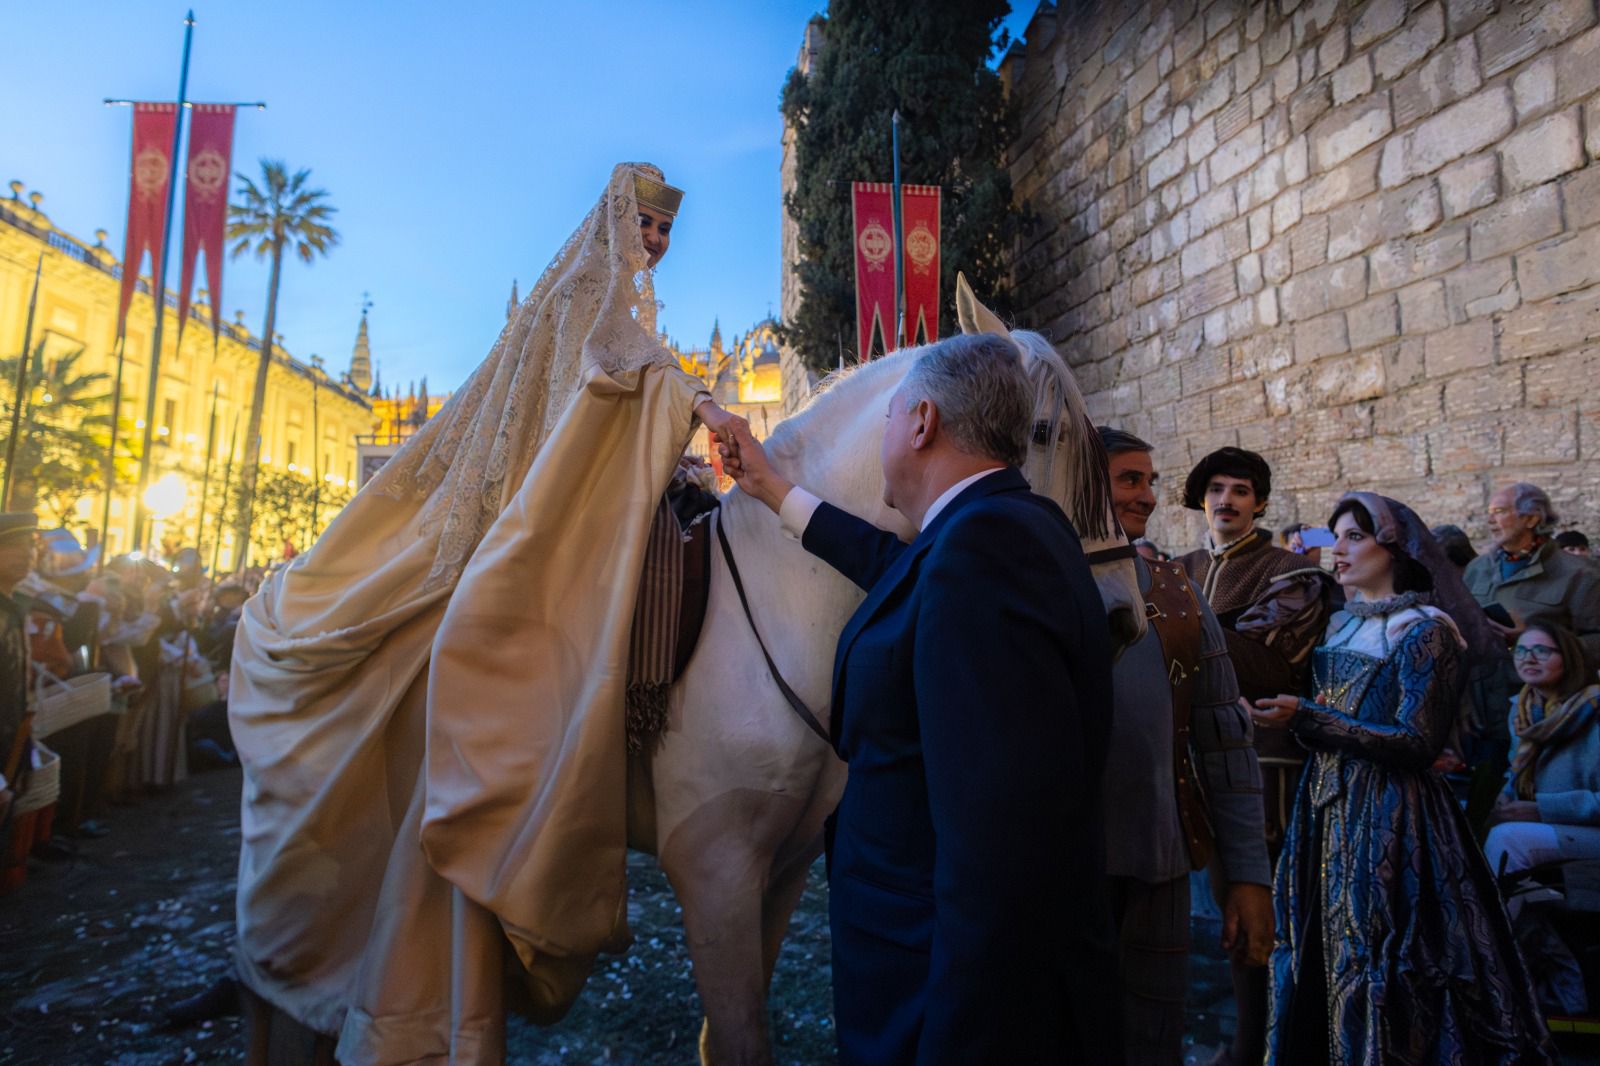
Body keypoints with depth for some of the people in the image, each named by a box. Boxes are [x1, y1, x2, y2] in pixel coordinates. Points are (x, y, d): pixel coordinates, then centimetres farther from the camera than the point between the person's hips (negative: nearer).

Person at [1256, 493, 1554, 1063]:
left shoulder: (1422, 630, -8)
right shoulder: (1340, 626, 13)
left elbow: (1416, 741, -15)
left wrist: (1306, 716, -20)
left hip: (1388, 817, -6)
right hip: (1327, 809, 6)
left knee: (1372, 963, 1)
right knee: (1318, 956, 11)